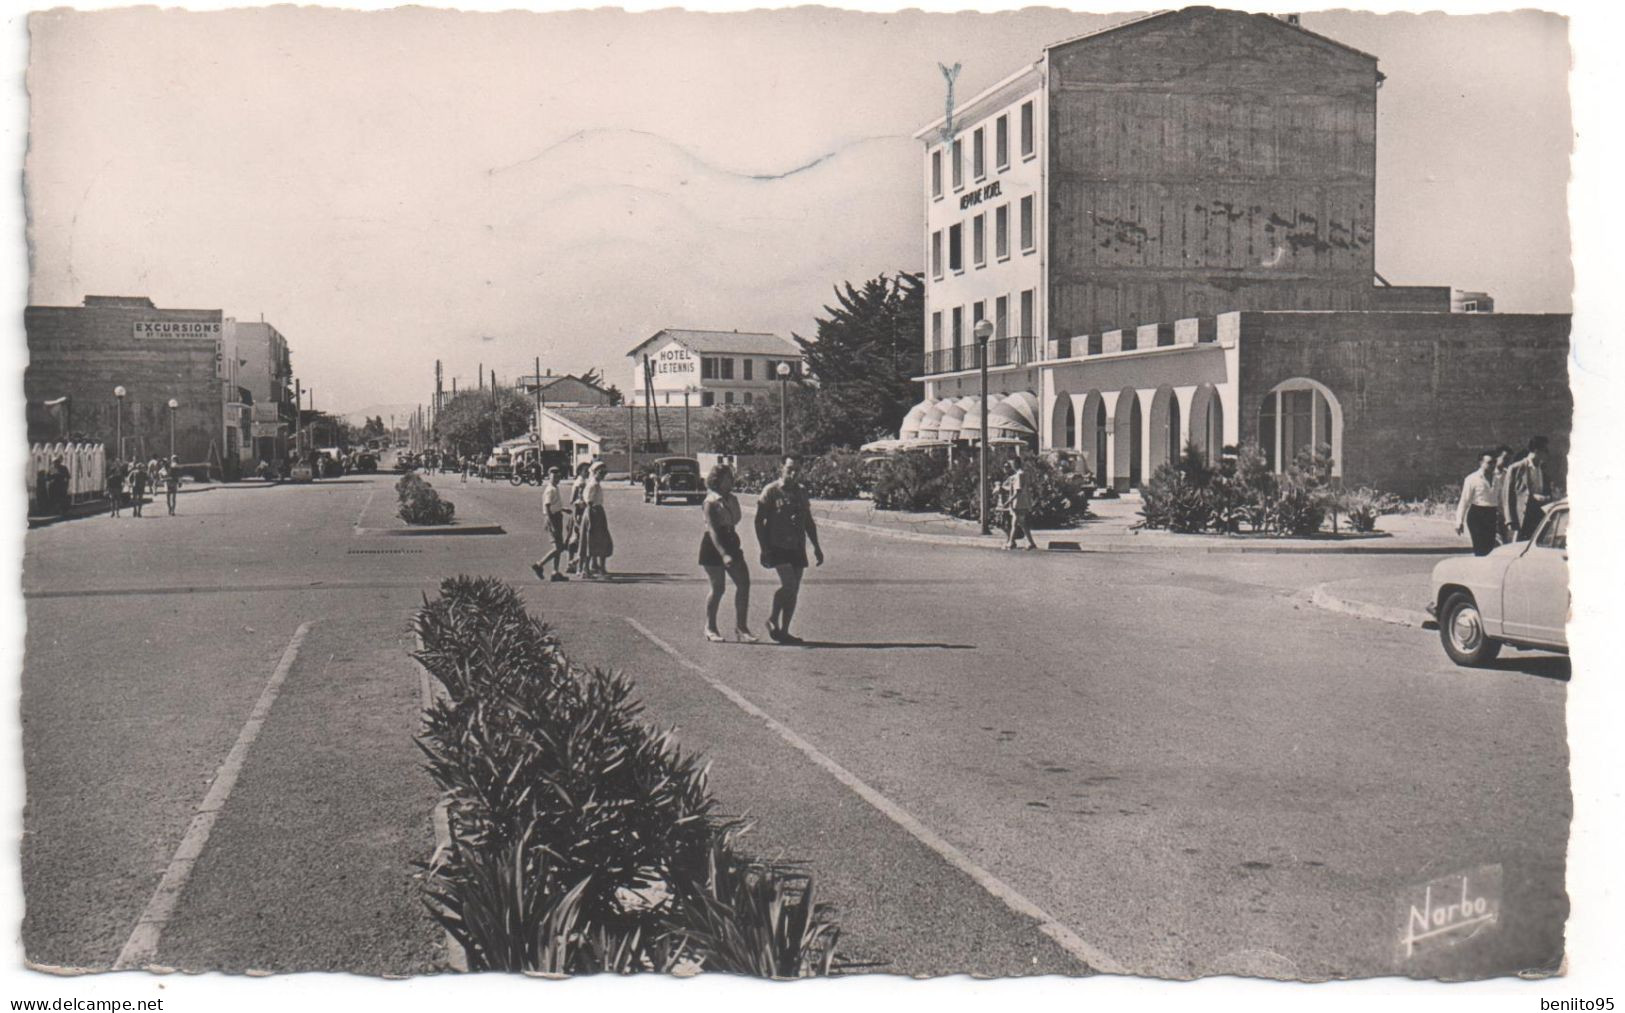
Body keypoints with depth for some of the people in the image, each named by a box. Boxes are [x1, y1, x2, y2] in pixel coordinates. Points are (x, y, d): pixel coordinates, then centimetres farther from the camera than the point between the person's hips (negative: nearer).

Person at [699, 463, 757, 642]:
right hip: (713, 546, -7)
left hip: (731, 542, 7)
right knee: (718, 587, -2)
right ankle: (710, 628, 16)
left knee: (744, 583, -3)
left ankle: (741, 628, 3)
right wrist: (723, 554, -30)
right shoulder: (711, 502, -13)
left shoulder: (733, 499, 10)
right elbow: (712, 530, -21)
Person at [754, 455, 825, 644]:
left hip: (797, 548, 6)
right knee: (788, 584, -19)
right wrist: (764, 549, -12)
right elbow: (759, 521, -6)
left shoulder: (801, 492, 13)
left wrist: (816, 546, 18)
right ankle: (772, 619, 3)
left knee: (793, 592, 4)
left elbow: (808, 521, 22)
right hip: (777, 547, -6)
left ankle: (783, 631, 13)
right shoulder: (771, 491, -5)